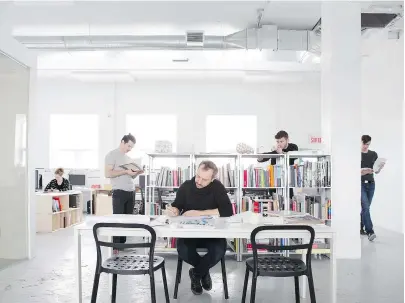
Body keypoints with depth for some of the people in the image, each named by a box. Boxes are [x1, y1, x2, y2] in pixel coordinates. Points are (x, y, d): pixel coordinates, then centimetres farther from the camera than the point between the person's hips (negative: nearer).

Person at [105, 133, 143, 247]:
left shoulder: (129, 158, 19)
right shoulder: (112, 155, -3)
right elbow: (108, 174, -13)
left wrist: (136, 173, 2)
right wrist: (125, 171, -19)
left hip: (131, 192, 7)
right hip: (119, 192, -7)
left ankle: (123, 244, 14)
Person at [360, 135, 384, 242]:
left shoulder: (373, 154, 9)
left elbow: (377, 171, 8)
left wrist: (381, 166, -13)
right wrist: (361, 171, -23)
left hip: (370, 184, 5)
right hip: (360, 183, -5)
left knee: (366, 207, 9)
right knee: (365, 207, -13)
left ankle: (361, 228, 22)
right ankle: (370, 232, -16)